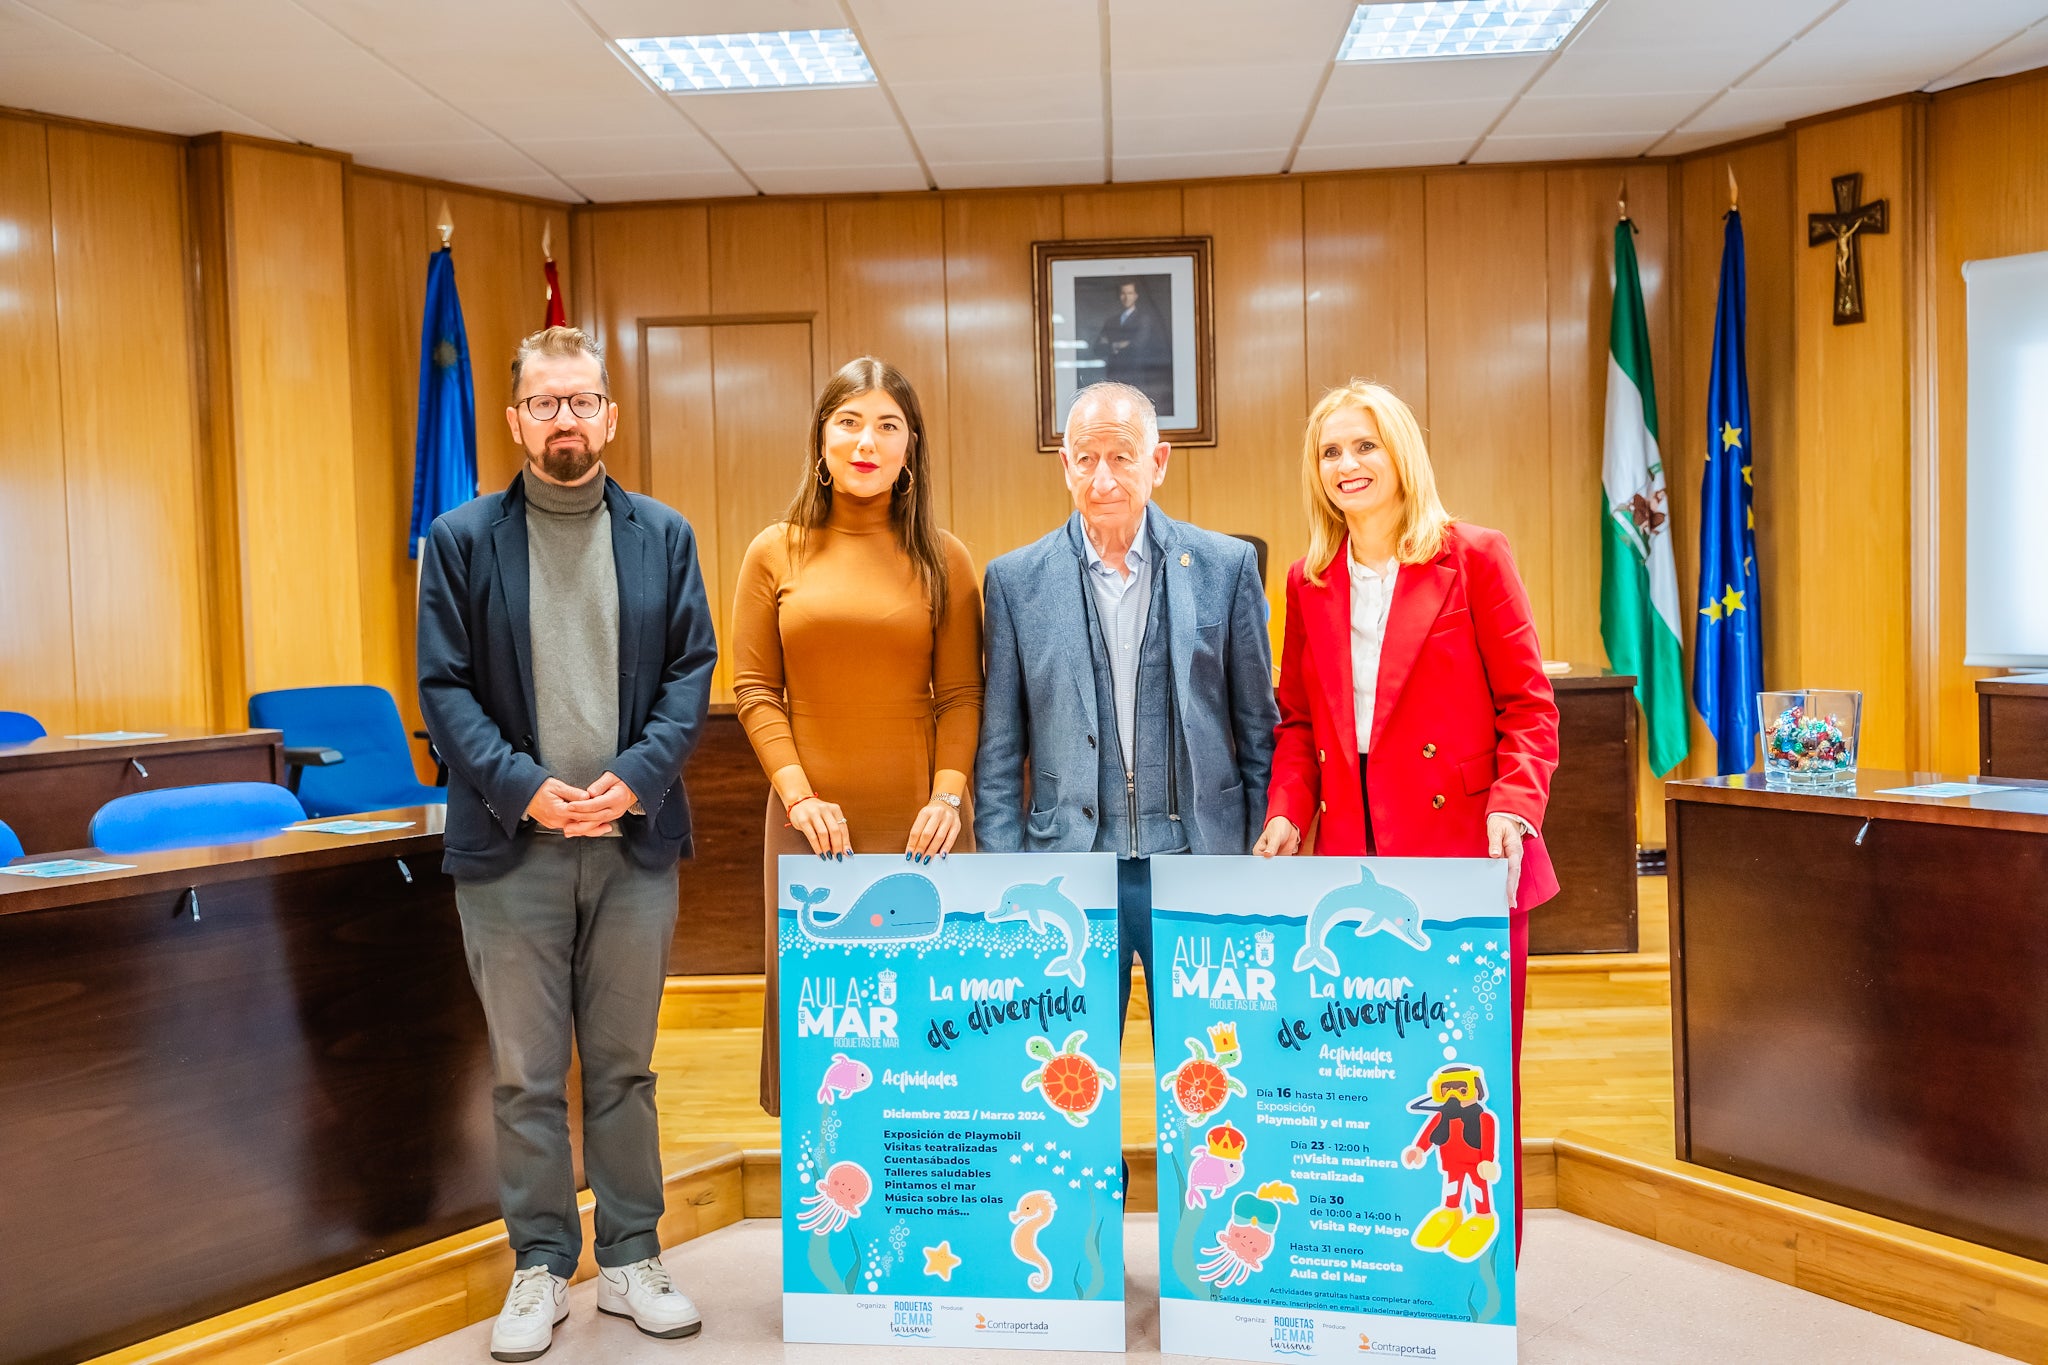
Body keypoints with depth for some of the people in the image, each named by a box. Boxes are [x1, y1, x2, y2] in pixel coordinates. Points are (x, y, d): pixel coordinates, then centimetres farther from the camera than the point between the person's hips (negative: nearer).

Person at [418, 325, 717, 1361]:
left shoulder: (663, 534, 7)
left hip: (634, 843, 1)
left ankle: (630, 1258, 25)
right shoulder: (462, 539, 3)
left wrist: (638, 776, -12)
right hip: (510, 846, -1)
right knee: (525, 1073, 8)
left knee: (624, 1065, 12)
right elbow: (443, 685, -2)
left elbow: (692, 667, 2)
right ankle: (540, 1265, 23)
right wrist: (522, 786, -14)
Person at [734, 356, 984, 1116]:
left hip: (916, 825, 0)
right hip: (811, 823, 1)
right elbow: (753, 689, 3)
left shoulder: (942, 560, 3)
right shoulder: (776, 554, 5)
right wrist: (798, 793, -8)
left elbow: (961, 694, 3)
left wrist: (949, 793, -10)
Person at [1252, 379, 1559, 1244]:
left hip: (1464, 858, -3)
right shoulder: (1308, 584, 13)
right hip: (1354, 861, 3)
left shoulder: (1474, 559, 1)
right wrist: (1288, 811, 1)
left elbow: (1527, 703, -1)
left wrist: (1514, 807, -15)